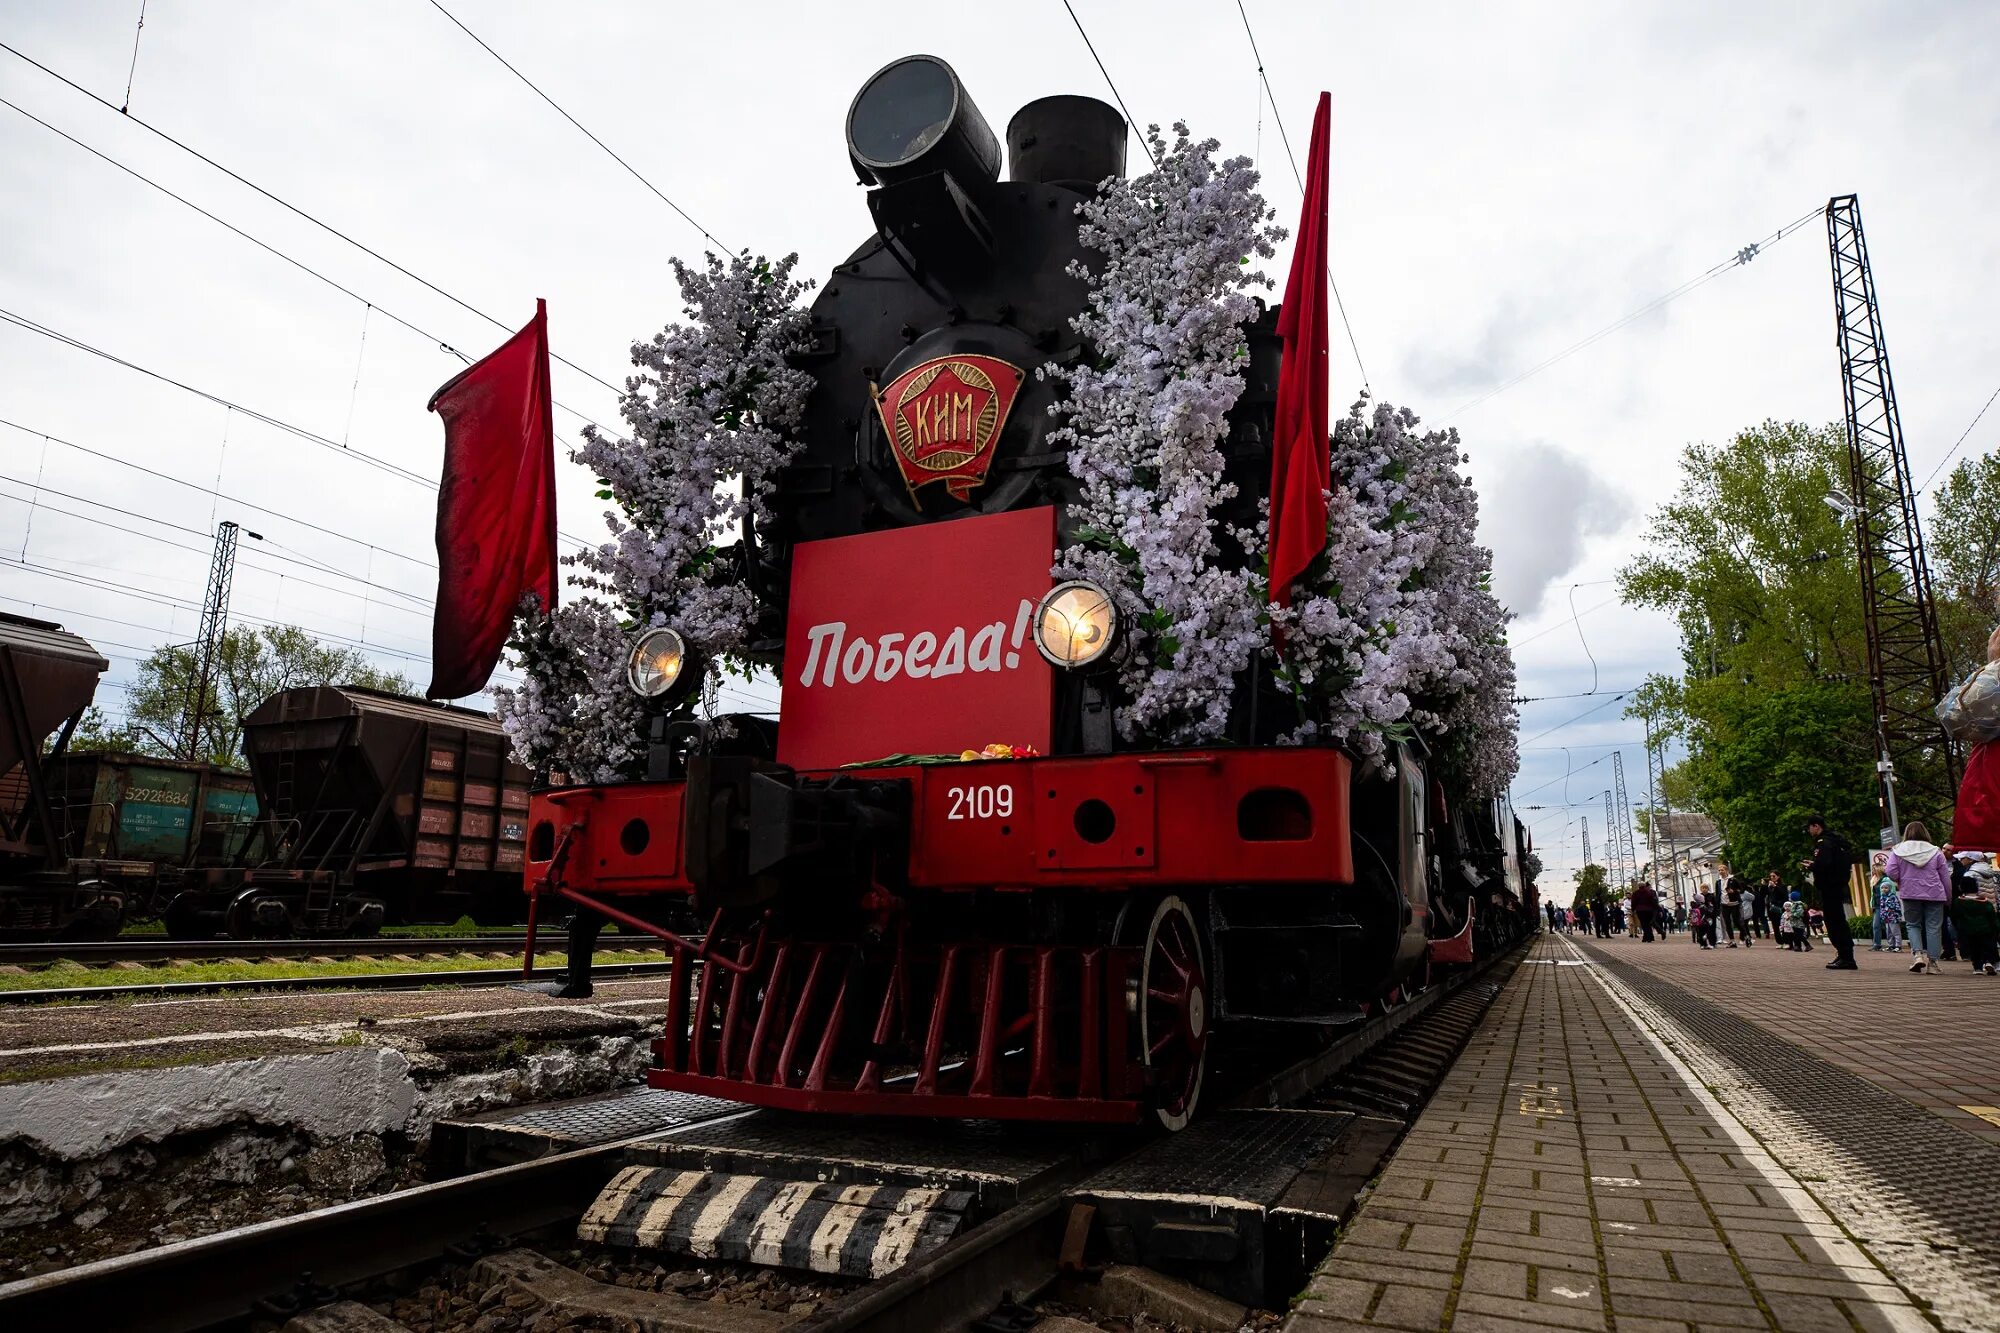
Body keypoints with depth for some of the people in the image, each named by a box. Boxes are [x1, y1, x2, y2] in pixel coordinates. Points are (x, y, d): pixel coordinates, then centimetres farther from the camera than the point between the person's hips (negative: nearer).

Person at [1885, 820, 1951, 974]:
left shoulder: (1898, 851, 0)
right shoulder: (1936, 852, 3)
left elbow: (1891, 872, -7)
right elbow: (1946, 878, 6)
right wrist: (1949, 898, 16)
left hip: (1910, 894, 0)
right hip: (1934, 895, 0)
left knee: (1914, 925, 13)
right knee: (1933, 927, 5)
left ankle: (1917, 954, -7)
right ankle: (1932, 961, 3)